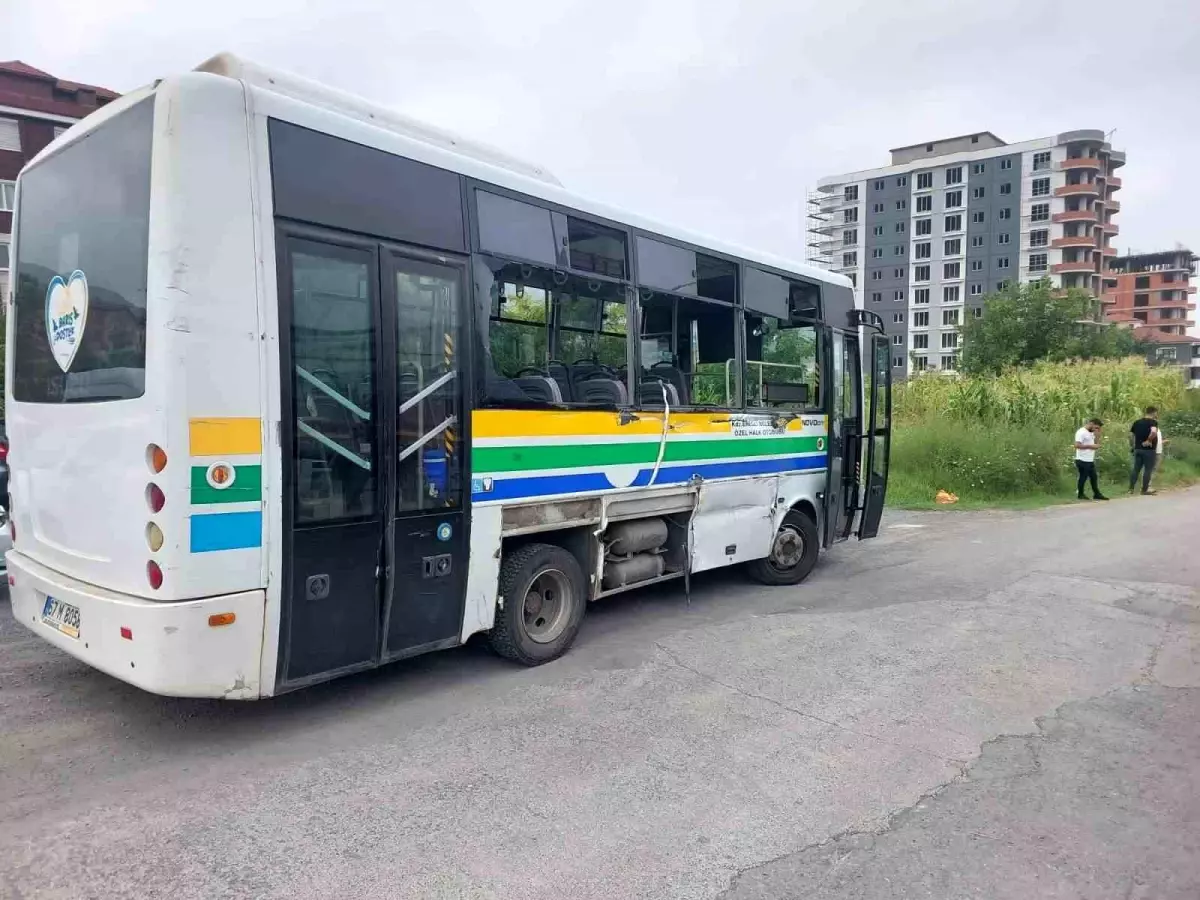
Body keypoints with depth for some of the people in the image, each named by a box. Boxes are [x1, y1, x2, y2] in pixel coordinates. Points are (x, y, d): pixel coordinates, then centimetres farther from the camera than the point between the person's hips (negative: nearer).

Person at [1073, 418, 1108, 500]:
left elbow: (1096, 443, 16)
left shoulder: (1091, 433, 17)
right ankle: (1080, 494, 10)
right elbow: (1077, 445, -23)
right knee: (1083, 477, -1)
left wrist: (1097, 434, 3)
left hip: (1090, 460, 10)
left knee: (1093, 477, 12)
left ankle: (1096, 494, 19)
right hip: (1083, 461, -10)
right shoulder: (1081, 432, -14)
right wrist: (1090, 446, -20)